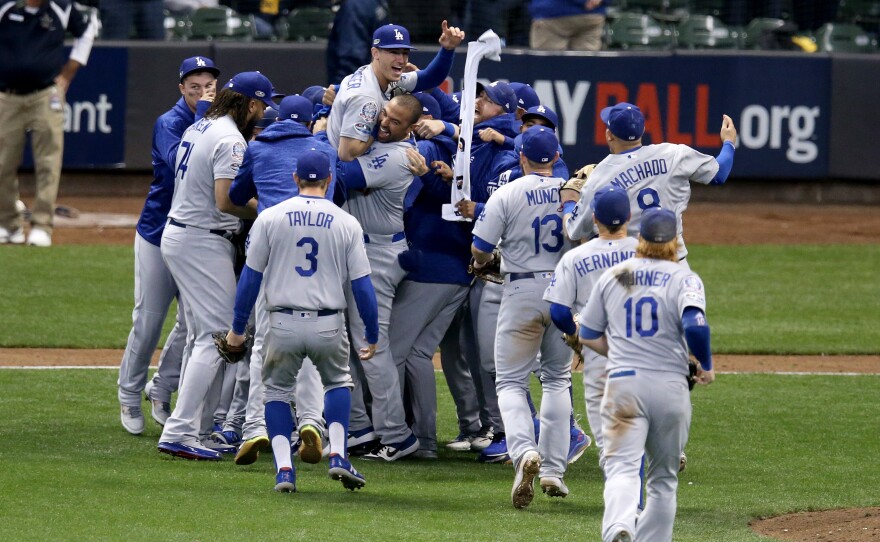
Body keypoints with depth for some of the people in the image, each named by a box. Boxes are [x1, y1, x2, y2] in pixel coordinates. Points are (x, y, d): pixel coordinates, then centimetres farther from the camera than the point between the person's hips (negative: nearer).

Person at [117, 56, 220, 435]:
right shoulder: (170, 123, -13)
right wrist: (203, 113, -30)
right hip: (159, 234, -5)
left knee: (193, 322, 6)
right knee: (148, 321, 0)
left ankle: (161, 392, 24)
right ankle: (130, 396, 17)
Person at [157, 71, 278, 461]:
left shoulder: (199, 128, 14)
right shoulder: (231, 139, -16)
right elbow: (226, 198, -25)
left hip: (177, 235, 10)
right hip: (204, 243, -10)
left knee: (203, 337, 15)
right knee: (216, 336, -11)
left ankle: (197, 431, 15)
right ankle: (179, 432, -18)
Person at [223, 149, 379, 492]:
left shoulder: (270, 218, -1)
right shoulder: (347, 224, 0)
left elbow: (251, 277, 1)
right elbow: (362, 285, 0)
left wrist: (237, 328, 9)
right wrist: (372, 337, 10)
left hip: (283, 325, -1)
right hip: (328, 326, 1)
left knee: (277, 389, 19)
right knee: (338, 383, 25)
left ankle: (284, 469, 3)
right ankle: (338, 455, 6)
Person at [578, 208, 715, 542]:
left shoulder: (612, 277, 10)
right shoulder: (684, 279, -1)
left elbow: (588, 336, 16)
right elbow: (694, 326, -18)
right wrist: (706, 366, -1)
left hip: (623, 383, 1)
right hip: (671, 386, 0)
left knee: (622, 467, -13)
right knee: (663, 478, 15)